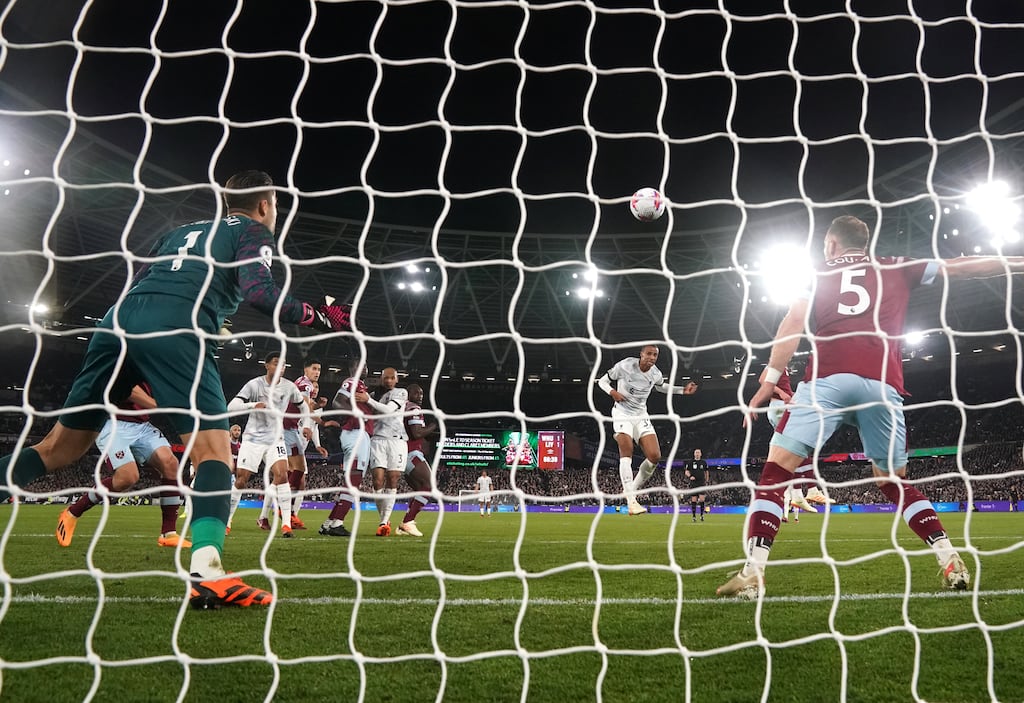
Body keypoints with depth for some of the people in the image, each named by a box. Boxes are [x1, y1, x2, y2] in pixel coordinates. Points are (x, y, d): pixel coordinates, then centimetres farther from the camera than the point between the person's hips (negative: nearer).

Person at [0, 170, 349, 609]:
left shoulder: (182, 231, 34)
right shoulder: (255, 233, 15)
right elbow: (257, 291, -5)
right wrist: (318, 317, 5)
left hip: (119, 319, 7)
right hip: (174, 329, -7)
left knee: (61, 446, 15)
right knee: (213, 449, -8)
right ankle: (206, 573, -23)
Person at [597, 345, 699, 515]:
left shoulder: (655, 374, -1)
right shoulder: (624, 366, -14)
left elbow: (662, 387, 23)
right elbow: (602, 381, -3)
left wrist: (683, 390, 11)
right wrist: (612, 392, -23)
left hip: (641, 416, 5)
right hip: (622, 414, -4)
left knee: (655, 456, -9)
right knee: (626, 453, -21)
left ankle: (632, 489, 11)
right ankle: (631, 501, -23)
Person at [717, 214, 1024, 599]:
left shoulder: (820, 272, 21)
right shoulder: (896, 267, 25)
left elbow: (794, 322, 7)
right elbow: (962, 266, 26)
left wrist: (770, 379, 1)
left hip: (827, 379, -3)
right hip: (882, 385, 3)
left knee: (777, 469, -4)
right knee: (894, 480, 22)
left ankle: (753, 572, -14)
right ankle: (951, 561, 13)